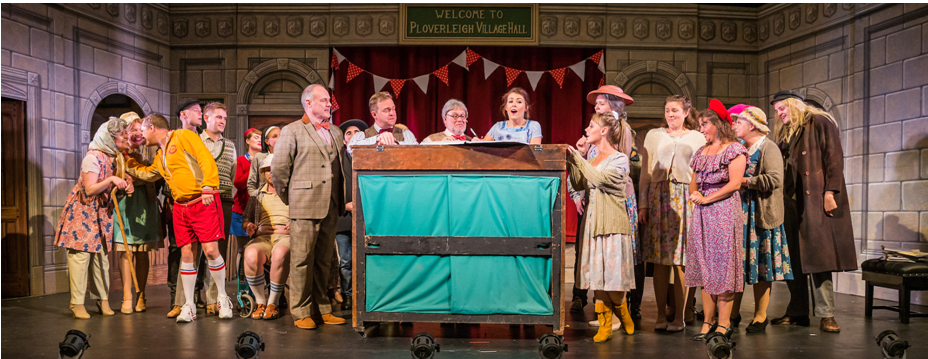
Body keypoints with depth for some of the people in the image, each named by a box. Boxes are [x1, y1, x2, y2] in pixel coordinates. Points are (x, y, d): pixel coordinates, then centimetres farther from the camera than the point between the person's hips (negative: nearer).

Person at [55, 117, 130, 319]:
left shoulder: (116, 157, 5)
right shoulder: (93, 157, -18)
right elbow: (90, 190, -20)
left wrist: (125, 185, -5)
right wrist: (111, 180, -30)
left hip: (102, 212, 7)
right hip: (83, 211, -7)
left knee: (102, 255, 6)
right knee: (81, 254, -6)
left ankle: (103, 299, 11)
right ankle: (77, 303, -1)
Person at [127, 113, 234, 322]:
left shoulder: (183, 136, -2)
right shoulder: (160, 156, 22)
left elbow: (206, 159, -13)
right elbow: (147, 173, 39)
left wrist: (208, 187, -22)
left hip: (203, 202, -7)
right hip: (181, 207, 7)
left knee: (210, 250, -10)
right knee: (187, 254, 3)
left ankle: (222, 298, 6)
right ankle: (188, 306, 8)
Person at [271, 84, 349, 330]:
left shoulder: (336, 132, 17)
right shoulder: (292, 131, 0)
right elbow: (278, 169, -3)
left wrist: (341, 199, 13)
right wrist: (288, 198, 2)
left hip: (331, 208, 6)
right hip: (304, 207, -6)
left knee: (324, 261, 11)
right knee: (302, 261, -2)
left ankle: (323, 309, 19)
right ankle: (301, 313, 6)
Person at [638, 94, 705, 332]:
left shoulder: (697, 138, 12)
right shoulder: (653, 135, 14)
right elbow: (645, 172, 11)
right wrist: (643, 204, 4)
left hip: (686, 199, -1)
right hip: (659, 198, 1)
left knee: (681, 261, -3)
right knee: (660, 261, 0)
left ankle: (679, 317, 4)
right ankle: (661, 315, 8)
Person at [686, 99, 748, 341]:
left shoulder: (734, 149, -2)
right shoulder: (701, 152, 19)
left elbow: (734, 184, -12)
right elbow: (693, 183, 19)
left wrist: (707, 199, -13)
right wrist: (695, 194, -3)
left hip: (724, 211, -7)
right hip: (701, 214, 7)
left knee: (723, 266, -6)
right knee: (704, 267, 5)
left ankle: (724, 324, -2)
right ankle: (708, 322, 10)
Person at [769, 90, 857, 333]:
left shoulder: (819, 122, 0)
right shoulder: (786, 133, 21)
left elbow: (834, 156, -8)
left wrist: (830, 191, -16)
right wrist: (782, 198, 12)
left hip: (815, 199, -7)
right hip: (792, 201, 7)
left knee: (818, 255, -8)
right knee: (792, 258, 3)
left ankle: (826, 314, -4)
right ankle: (797, 312, 8)